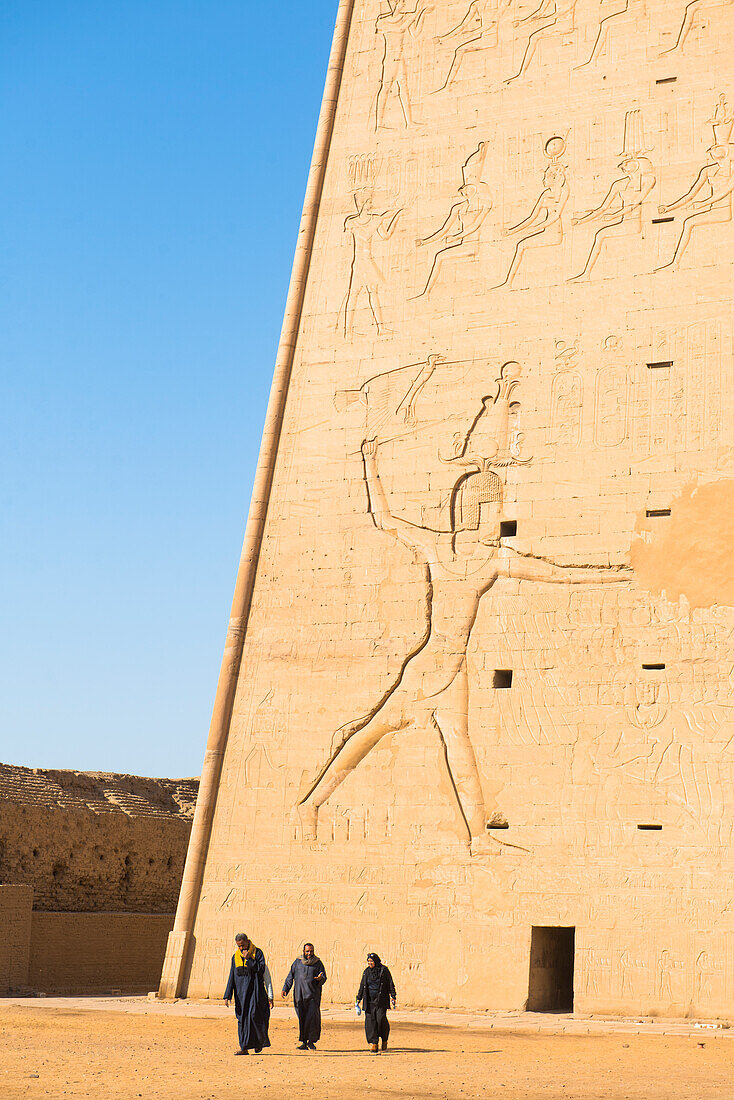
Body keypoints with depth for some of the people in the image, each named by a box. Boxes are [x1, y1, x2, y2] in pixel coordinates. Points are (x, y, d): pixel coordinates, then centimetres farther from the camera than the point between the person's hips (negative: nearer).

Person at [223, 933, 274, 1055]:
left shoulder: (257, 953, -2)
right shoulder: (236, 957, 10)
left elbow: (261, 970, -15)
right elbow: (232, 977, 10)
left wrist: (248, 958, -18)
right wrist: (227, 996, 4)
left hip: (255, 991, -4)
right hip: (241, 992, 4)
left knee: (254, 1015, -14)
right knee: (242, 1018, 1)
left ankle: (259, 1041, 6)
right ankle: (244, 1048, 3)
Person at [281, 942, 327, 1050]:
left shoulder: (318, 963, 6)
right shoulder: (297, 962, 9)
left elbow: (324, 977, 4)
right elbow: (290, 976, 11)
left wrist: (320, 978, -20)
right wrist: (285, 989, 2)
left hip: (313, 994, -1)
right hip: (300, 995, 1)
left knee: (312, 1017, -12)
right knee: (302, 1019, -1)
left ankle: (311, 1041, 0)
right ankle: (303, 1042, 5)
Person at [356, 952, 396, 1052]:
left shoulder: (384, 970, 0)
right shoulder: (367, 972, 11)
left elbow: (390, 984, 1)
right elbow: (362, 986, 17)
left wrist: (393, 997, -5)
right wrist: (358, 999, 14)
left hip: (381, 1000, -3)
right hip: (369, 1001, 3)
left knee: (381, 1019, -13)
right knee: (370, 1021, -5)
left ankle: (384, 1039, 11)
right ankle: (373, 1044, -3)